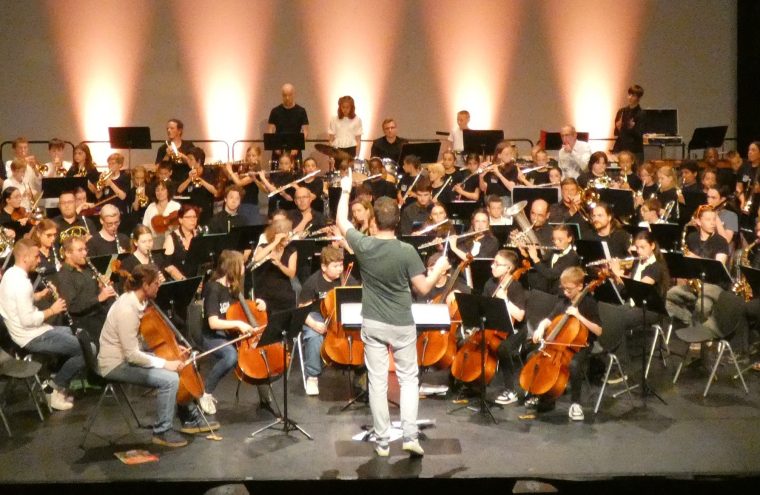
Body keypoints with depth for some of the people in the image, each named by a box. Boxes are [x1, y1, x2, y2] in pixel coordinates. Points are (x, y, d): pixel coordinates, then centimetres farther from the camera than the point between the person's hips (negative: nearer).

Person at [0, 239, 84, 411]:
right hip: (32, 338, -10)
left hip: (29, 333, 10)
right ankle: (55, 387, 4)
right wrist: (52, 310, -16)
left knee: (74, 333, 26)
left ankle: (59, 382, 22)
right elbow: (28, 320, -28)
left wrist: (39, 295, 7)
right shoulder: (21, 282, -26)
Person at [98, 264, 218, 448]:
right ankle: (162, 432, -6)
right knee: (169, 379, -23)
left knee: (179, 368, 12)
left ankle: (190, 419, 24)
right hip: (116, 364, -10)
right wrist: (164, 363, -23)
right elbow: (132, 355, -28)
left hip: (128, 356, 10)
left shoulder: (135, 300, 0)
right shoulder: (127, 309, -28)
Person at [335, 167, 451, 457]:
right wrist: (439, 269, 7)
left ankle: (382, 442, 10)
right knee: (408, 379, 12)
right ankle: (410, 436, 3)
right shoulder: (406, 251, -15)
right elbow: (423, 288, -11)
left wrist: (345, 191, 19)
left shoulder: (363, 246, -9)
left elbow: (341, 223, 9)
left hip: (372, 324, 2)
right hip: (402, 325, -1)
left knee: (377, 381, 6)